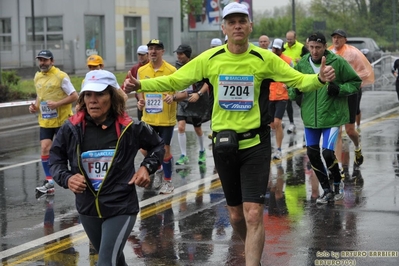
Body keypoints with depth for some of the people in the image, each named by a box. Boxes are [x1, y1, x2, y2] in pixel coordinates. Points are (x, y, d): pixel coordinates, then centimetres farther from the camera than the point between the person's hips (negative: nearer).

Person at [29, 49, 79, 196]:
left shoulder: (61, 76, -13)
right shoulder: (37, 76, 8)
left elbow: (74, 96, -13)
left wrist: (57, 103, -24)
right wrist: (35, 106, 3)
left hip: (62, 120, -5)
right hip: (45, 121, 5)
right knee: (45, 148, -6)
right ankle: (49, 183, -1)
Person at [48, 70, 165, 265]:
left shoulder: (130, 128, -13)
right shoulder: (72, 128, -10)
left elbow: (158, 146, 7)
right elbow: (55, 159, 4)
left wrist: (147, 167, -9)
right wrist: (67, 178, -14)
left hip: (121, 208, -4)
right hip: (87, 209, 4)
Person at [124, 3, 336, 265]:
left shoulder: (265, 59, -5)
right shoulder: (210, 59, -2)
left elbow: (299, 81, -2)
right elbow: (174, 81, 2)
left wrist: (320, 78, -24)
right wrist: (140, 85, -11)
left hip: (255, 144, -2)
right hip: (224, 143, 3)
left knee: (253, 214, -12)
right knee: (236, 215, 15)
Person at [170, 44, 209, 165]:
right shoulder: (177, 67, -4)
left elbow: (207, 83, -10)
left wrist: (198, 94, -23)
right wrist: (173, 96, -17)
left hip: (198, 102, -2)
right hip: (182, 101, 2)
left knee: (198, 129, 12)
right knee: (180, 126, -13)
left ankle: (202, 151, 38)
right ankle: (183, 156, -4)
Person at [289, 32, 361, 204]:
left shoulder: (338, 62, -8)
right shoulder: (302, 64, 1)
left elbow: (356, 82, 0)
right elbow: (292, 88, 10)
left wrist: (339, 89, -16)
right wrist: (295, 90, -14)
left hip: (332, 117, -4)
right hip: (310, 117, 4)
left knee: (327, 153, -12)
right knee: (312, 154, 7)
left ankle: (337, 185, 15)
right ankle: (327, 190, 24)